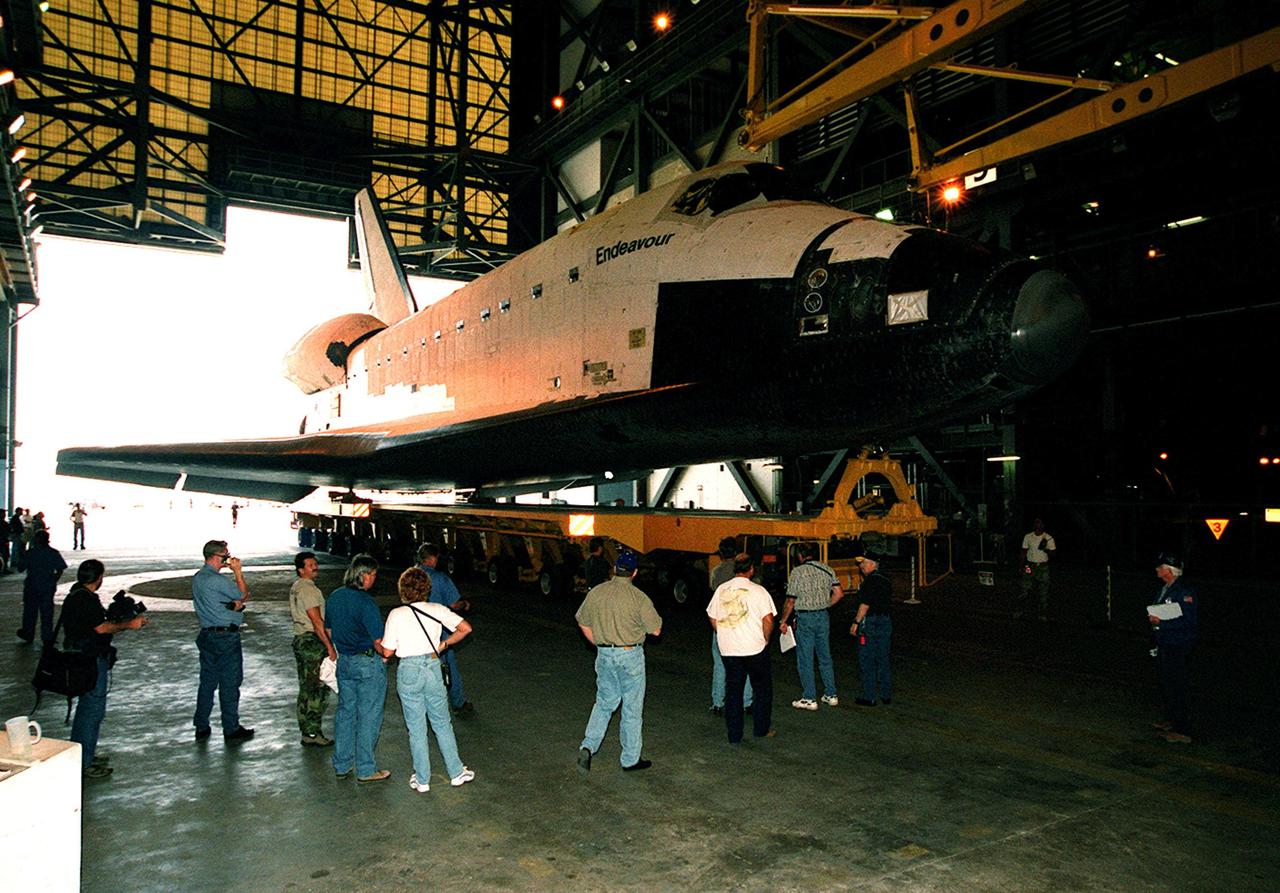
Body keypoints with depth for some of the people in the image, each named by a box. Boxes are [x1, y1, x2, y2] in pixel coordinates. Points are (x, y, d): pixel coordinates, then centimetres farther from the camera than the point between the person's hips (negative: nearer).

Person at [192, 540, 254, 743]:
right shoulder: (217, 580, -20)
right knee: (229, 684, 0)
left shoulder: (197, 578, 10)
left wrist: (237, 603, -9)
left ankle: (201, 728, 22)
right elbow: (243, 594, -6)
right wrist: (238, 571, -4)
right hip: (226, 637, -9)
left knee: (207, 682, 15)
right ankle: (231, 730, 7)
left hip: (207, 635, 9)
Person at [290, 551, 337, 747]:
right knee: (318, 689, -5)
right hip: (312, 642, -10)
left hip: (300, 639, 10)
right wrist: (330, 647, -17)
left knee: (306, 688, 14)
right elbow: (317, 622, -20)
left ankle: (306, 731, 20)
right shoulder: (308, 589, -17)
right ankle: (312, 733, -3)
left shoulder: (295, 587, 15)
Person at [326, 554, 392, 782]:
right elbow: (379, 642, -22)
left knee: (345, 712, 17)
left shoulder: (334, 597, 4)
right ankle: (366, 769, 12)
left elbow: (330, 631, 16)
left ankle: (341, 766, 25)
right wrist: (384, 655, -3)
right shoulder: (365, 602, -21)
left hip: (344, 662, 7)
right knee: (368, 716, 3)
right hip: (368, 663, -7)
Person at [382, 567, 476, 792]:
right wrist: (444, 644, 5)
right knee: (442, 724, 17)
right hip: (433, 667, 2)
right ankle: (456, 773, 23)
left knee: (416, 729, 11)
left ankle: (422, 780, 21)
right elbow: (465, 628, -8)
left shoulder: (396, 615, -8)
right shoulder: (437, 610, -3)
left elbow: (387, 651, -6)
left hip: (408, 672, -2)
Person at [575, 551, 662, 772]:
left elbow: (583, 623, 11)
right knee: (632, 708, 9)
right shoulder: (638, 597, -14)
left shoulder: (596, 592, 1)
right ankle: (631, 759, 18)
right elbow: (656, 630, -9)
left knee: (605, 702, 19)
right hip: (630, 655, -4)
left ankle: (588, 746, 5)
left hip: (604, 655, 4)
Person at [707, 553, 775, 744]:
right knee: (763, 689, 14)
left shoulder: (721, 590, 3)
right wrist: (765, 639, 0)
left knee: (732, 691, 10)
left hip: (728, 650, 3)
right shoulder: (758, 591, -9)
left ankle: (734, 735, 13)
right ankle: (761, 729, 20)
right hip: (755, 649, -3)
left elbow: (713, 619, 8)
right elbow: (768, 620, -15)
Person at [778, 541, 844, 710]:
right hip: (823, 617, 5)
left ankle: (809, 699, 6)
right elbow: (839, 593, 3)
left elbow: (790, 601, -10)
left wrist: (783, 621, 1)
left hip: (805, 618, -5)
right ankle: (831, 695, 20)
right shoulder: (827, 569, 3)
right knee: (825, 657, 16)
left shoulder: (797, 572, -11)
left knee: (805, 660, 3)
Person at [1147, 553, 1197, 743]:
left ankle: (1182, 731, 2)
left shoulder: (1183, 591, -19)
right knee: (1166, 685, 21)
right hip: (1164, 645, 10)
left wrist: (1161, 623, -23)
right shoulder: (1165, 589, 10)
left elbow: (1187, 621, -23)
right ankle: (1171, 719, 36)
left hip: (1177, 647, -10)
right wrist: (1153, 618, 5)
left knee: (1175, 687, -5)